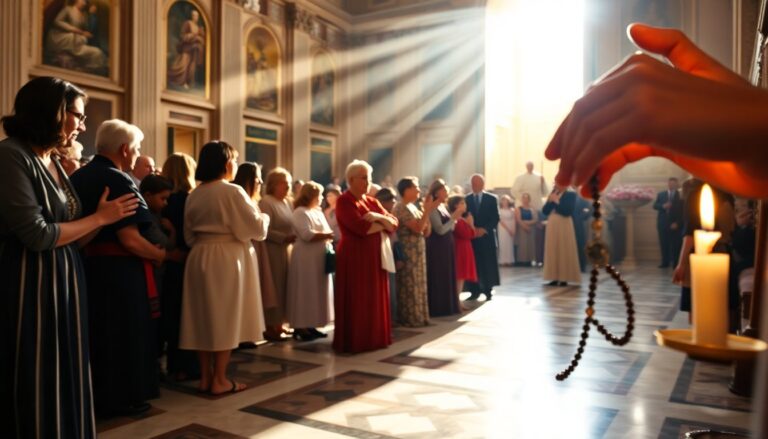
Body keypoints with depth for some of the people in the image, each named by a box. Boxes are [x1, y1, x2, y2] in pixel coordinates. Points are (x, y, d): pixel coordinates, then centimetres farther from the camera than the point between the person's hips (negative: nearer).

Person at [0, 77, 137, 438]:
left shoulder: (54, 163, 12)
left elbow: (74, 238, 11)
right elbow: (37, 235, -19)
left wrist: (110, 214, 0)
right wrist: (100, 218, -9)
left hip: (66, 280, 8)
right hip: (30, 285, -8)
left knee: (65, 379, 14)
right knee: (37, 384, 3)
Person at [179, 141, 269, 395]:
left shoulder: (194, 195, 7)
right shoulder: (232, 192, -13)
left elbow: (189, 235, 13)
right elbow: (256, 227, -11)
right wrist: (264, 217, 8)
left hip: (199, 257, 7)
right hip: (226, 258, -6)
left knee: (204, 317, 11)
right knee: (224, 318, 1)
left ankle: (205, 377, 19)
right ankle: (219, 380, 7)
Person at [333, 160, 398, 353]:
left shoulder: (372, 201, 15)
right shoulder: (344, 201, -8)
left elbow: (394, 223, 7)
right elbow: (361, 228, -22)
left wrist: (378, 217, -13)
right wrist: (383, 223, -5)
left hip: (374, 256, 7)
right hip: (354, 256, -7)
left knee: (374, 299, 11)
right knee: (356, 301, -1)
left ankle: (372, 338, 22)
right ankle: (354, 341, 9)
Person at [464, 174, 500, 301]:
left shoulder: (492, 199, 4)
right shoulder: (466, 199, 8)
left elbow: (495, 219, -1)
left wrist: (484, 229, -13)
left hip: (487, 236, -1)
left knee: (488, 265, 2)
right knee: (473, 265, -1)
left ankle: (488, 291, 12)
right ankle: (475, 291, 7)